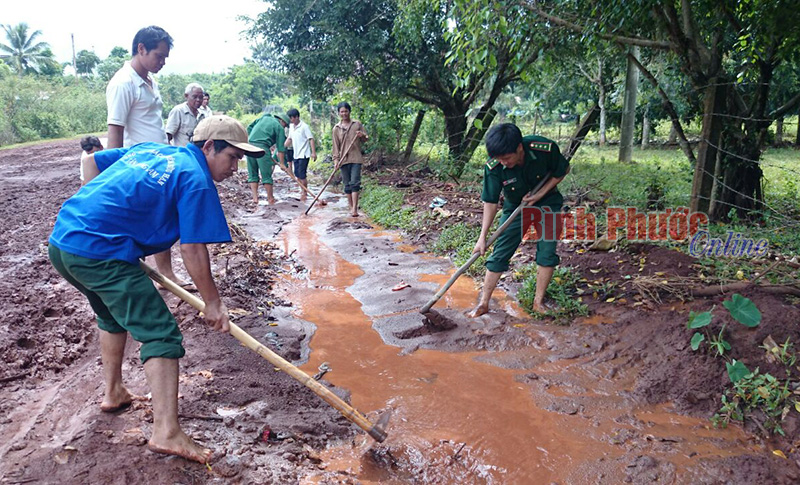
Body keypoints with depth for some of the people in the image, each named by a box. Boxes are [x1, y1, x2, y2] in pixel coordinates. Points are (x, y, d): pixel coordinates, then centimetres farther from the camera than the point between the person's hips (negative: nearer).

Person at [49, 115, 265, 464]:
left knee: (113, 315, 30)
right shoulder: (196, 180, -6)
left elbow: (91, 161, 27)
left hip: (61, 241, 9)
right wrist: (213, 303, -3)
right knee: (161, 333, -6)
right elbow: (193, 249, -10)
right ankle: (166, 433, -11)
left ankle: (113, 393, 44)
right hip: (100, 252, -9)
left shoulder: (150, 149, 18)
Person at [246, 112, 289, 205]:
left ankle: (255, 198, 6)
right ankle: (270, 199, 10)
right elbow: (280, 148, 3)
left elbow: (249, 128, 22)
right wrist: (282, 163, 6)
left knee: (252, 174, 11)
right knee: (266, 175, 3)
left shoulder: (264, 118, 25)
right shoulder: (279, 127, 8)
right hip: (262, 147, -6)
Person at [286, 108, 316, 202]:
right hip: (296, 155, 8)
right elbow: (289, 139, 20)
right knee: (297, 175, 12)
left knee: (302, 175, -7)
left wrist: (313, 152, -20)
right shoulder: (291, 127, 10)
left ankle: (304, 194, 3)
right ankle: (302, 190, 26)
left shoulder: (304, 126, -12)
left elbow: (311, 139, -14)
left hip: (304, 155, -8)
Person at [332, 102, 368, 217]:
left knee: (355, 183, -12)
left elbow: (365, 139, 12)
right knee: (347, 184, 5)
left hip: (356, 158, -2)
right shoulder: (336, 128, 8)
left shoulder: (357, 124, 6)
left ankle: (355, 208, -14)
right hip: (343, 159, 2)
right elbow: (336, 145, 7)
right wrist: (336, 159, -3)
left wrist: (362, 136, -11)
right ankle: (351, 207, 15)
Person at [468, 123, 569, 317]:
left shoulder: (545, 149, -30)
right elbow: (491, 202, -17)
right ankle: (483, 303, 6)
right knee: (499, 254, -4)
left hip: (547, 203, 0)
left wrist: (540, 194, -19)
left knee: (547, 252, -10)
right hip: (515, 207, 0)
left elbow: (563, 170, -10)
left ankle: (538, 302, 7)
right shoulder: (493, 168, -27)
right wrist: (483, 237, -19)